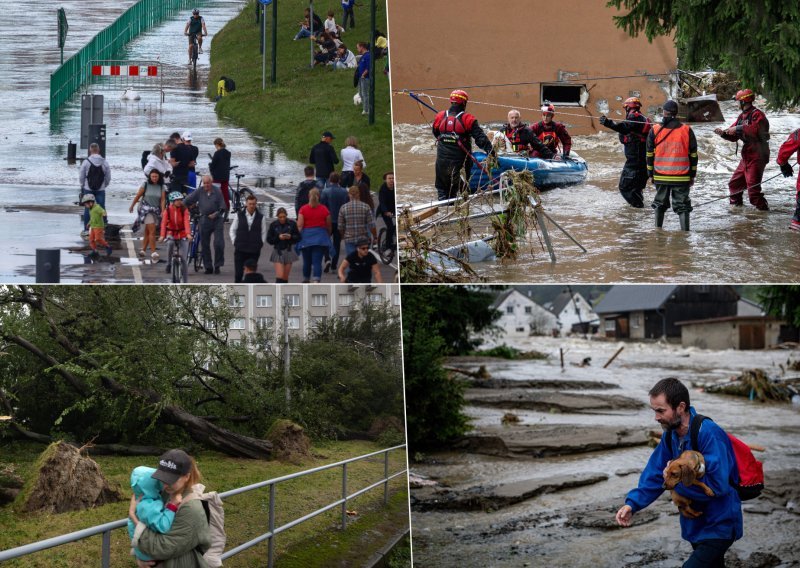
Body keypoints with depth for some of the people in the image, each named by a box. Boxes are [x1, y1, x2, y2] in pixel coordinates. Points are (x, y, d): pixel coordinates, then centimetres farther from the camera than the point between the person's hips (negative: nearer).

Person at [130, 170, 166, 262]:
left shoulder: (161, 187, 4)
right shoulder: (145, 185, -3)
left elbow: (163, 200, 0)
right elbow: (137, 196, 6)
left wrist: (162, 212, -11)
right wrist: (131, 206, 15)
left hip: (156, 211, 4)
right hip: (146, 209, -4)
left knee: (148, 232, 10)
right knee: (152, 231, -15)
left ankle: (143, 250, 24)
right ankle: (153, 253, -19)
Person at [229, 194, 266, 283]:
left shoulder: (260, 217, 5)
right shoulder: (239, 215, 5)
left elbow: (264, 232, 12)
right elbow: (232, 230, 11)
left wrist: (260, 244, 1)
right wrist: (234, 242, 1)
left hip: (254, 251, 0)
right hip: (240, 249, 0)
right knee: (238, 273, -6)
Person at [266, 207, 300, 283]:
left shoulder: (292, 224, -2)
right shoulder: (273, 225, -2)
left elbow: (298, 237, 3)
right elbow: (269, 239, -1)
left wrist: (291, 237, -17)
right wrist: (278, 237, -18)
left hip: (288, 251, 1)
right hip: (278, 252, -1)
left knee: (285, 277, 6)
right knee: (280, 276, -14)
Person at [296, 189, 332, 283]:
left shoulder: (303, 209, -4)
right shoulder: (324, 209, -2)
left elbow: (299, 225, -8)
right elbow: (328, 226, 5)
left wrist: (298, 236, 1)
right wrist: (328, 236, 21)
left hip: (306, 237, 1)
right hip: (320, 237, -1)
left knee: (307, 261, 15)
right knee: (317, 261, -6)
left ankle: (306, 280, 30)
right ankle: (316, 280, -21)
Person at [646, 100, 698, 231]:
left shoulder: (655, 130, -1)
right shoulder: (687, 130, -2)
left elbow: (649, 155, 4)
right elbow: (693, 155, 2)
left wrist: (651, 174, 13)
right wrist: (692, 175, 10)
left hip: (661, 176, 1)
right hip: (682, 176, -1)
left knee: (660, 203, 16)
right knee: (682, 204, 3)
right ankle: (685, 230, -6)